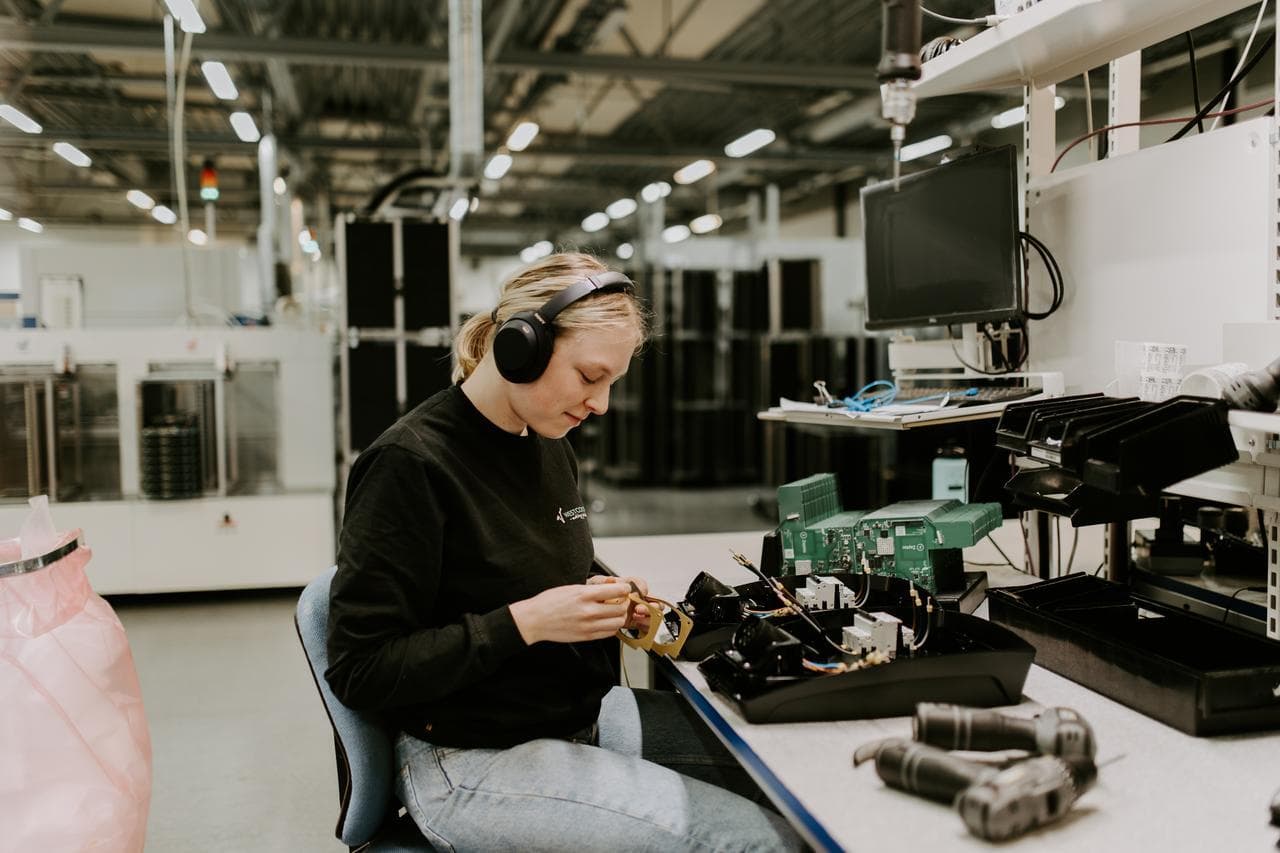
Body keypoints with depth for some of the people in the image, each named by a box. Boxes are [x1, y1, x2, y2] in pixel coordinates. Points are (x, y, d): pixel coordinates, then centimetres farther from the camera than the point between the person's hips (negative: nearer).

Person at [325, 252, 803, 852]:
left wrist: (602, 601, -2)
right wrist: (527, 621, -25)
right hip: (473, 762, -8)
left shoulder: (551, 449, 6)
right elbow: (360, 671, -19)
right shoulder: (409, 464, -19)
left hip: (582, 716, 8)